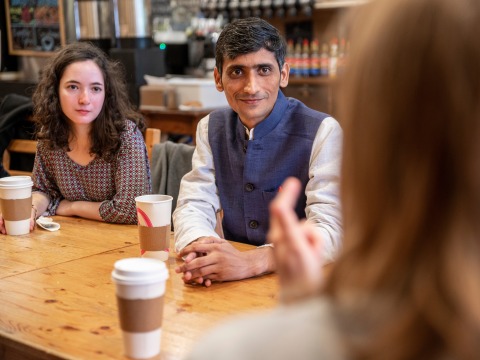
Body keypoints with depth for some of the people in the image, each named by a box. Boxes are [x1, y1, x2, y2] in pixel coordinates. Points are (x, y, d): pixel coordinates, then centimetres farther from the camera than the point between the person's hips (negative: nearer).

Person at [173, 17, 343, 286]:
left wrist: (250, 262, -33)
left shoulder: (322, 132, -12)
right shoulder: (211, 128, 5)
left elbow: (330, 231, -19)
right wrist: (200, 247, -21)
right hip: (231, 284, 4)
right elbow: (194, 204, 2)